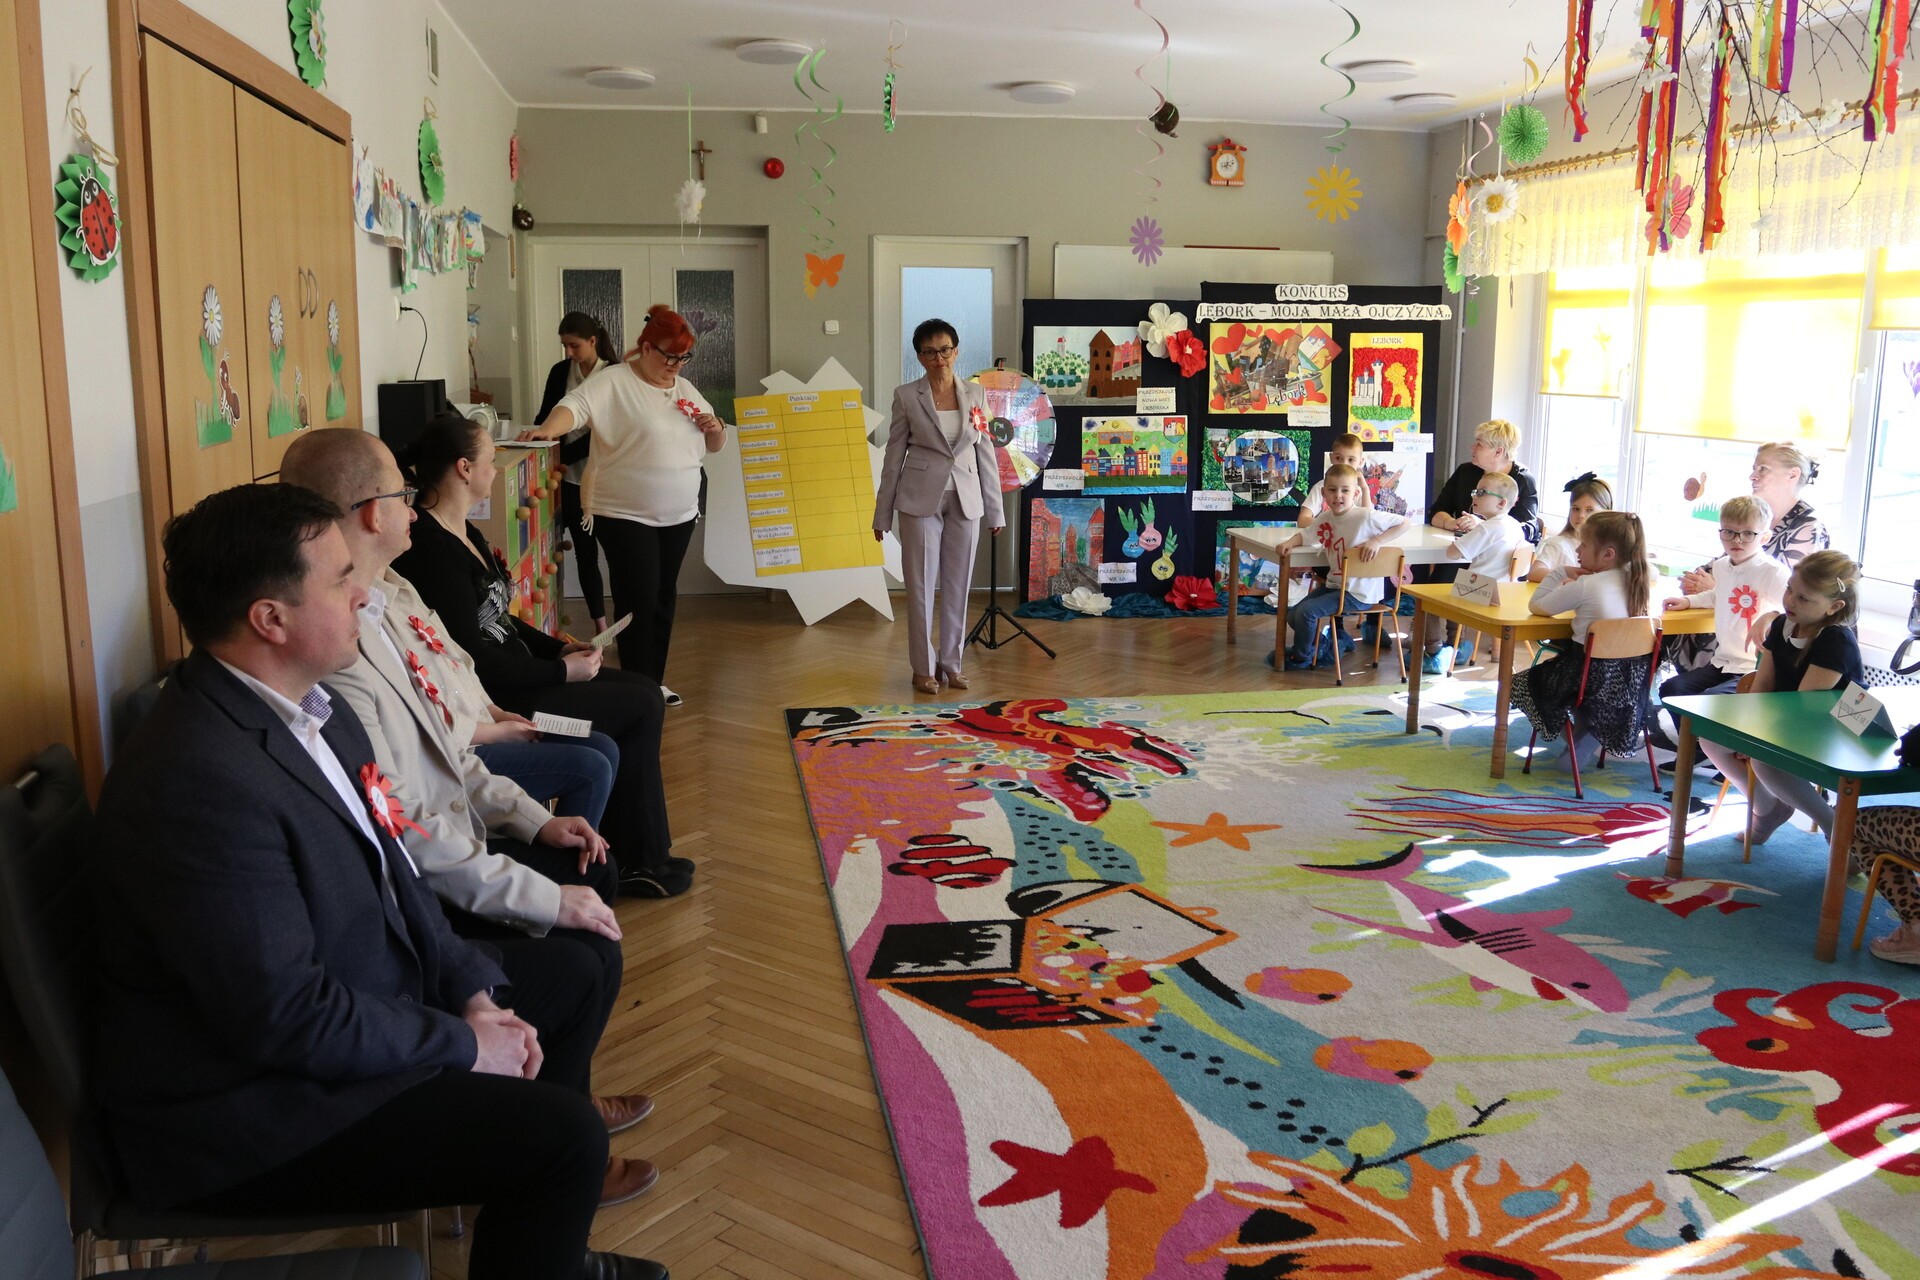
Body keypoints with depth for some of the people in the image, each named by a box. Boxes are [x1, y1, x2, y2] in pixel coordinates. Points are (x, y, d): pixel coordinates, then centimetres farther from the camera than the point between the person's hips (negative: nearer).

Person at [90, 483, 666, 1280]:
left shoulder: (312, 707, -1)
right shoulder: (201, 779, -29)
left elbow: (388, 872, 9)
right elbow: (286, 1017, -28)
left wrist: (471, 991, -2)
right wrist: (465, 1045, -16)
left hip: (341, 1011, 10)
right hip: (247, 1109, -10)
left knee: (569, 982, 16)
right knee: (563, 1133, -18)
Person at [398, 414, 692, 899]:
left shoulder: (463, 535, 11)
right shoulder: (432, 550, -21)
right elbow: (472, 658, -24)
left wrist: (559, 649, 6)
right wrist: (562, 671, -16)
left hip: (512, 674, 10)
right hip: (492, 699, -10)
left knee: (645, 691, 5)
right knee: (641, 707, -8)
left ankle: (644, 845, 13)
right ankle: (637, 862, 6)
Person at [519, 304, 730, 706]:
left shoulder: (685, 390, 11)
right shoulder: (613, 383, -10)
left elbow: (714, 446, 18)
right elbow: (575, 405, -27)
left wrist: (714, 428, -5)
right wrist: (545, 431, -46)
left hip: (679, 515, 7)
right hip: (626, 516, -7)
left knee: (664, 599, 14)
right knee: (639, 603, -7)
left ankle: (653, 683, 26)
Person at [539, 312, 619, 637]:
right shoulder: (560, 372, 4)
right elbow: (544, 419, 8)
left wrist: (559, 457, -16)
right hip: (571, 478, 3)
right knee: (585, 553, 4)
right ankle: (600, 627, 13)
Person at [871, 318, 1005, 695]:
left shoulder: (974, 395, 4)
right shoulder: (907, 396, -2)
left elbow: (986, 453, 6)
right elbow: (894, 455, 1)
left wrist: (995, 510, 5)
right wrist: (882, 514, 1)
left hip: (965, 501, 2)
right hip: (921, 500, -2)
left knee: (957, 585, 8)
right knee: (921, 585, 2)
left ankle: (951, 662, 19)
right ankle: (924, 667, 12)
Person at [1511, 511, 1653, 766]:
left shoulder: (1584, 587, -18)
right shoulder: (1632, 579, 1)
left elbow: (1535, 606, -11)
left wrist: (1560, 573, 0)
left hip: (1594, 679, -7)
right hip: (1629, 677, 7)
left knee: (1522, 682, 15)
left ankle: (1584, 727, 14)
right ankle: (1588, 727, 21)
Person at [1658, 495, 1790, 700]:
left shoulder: (1775, 572, -13)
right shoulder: (1720, 567, 11)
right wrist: (1688, 601, 21)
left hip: (1755, 669, -7)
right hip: (1722, 662, 7)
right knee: (1670, 690, -7)